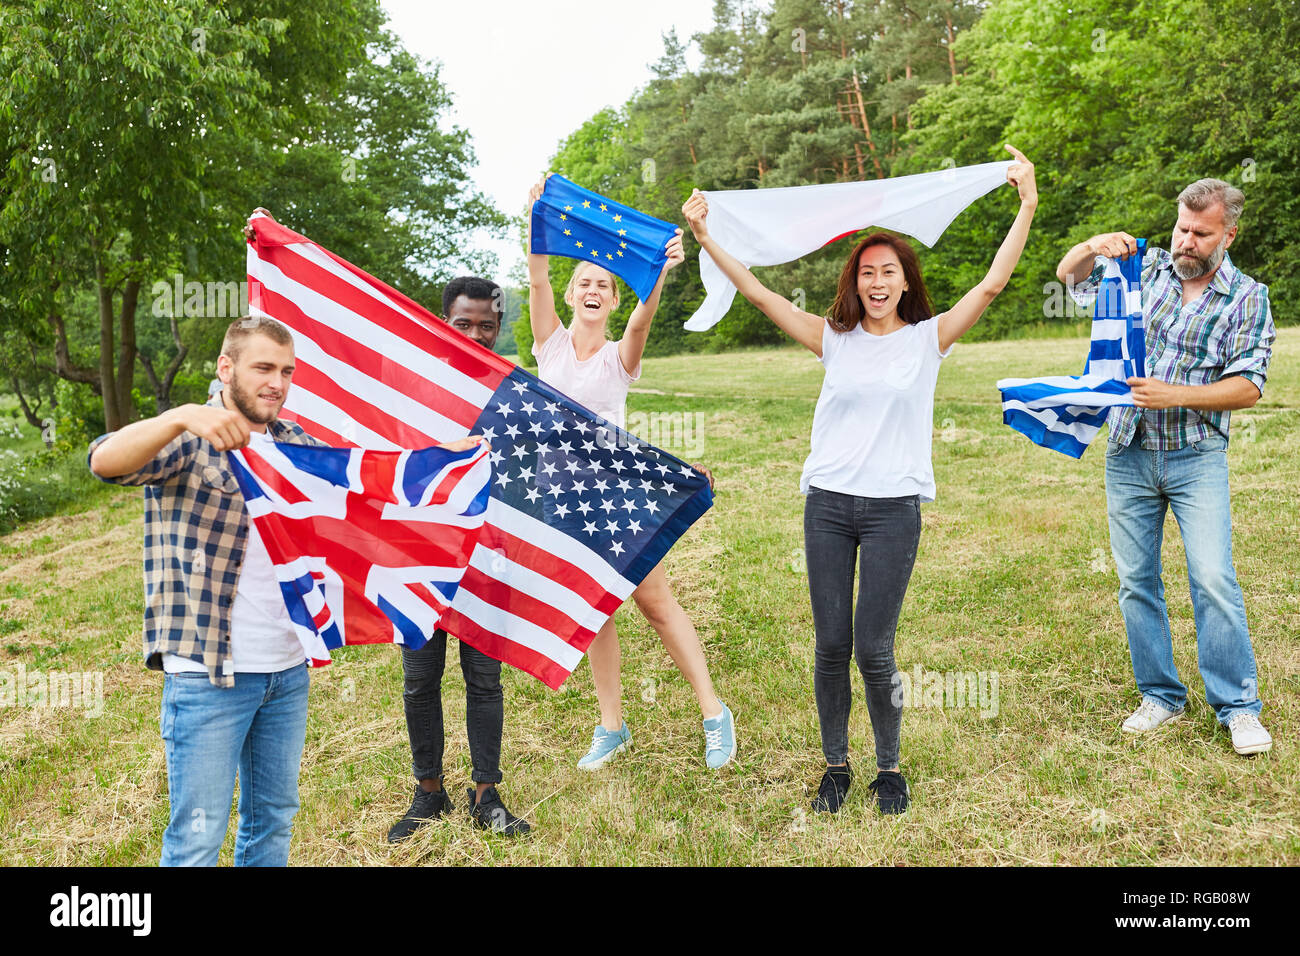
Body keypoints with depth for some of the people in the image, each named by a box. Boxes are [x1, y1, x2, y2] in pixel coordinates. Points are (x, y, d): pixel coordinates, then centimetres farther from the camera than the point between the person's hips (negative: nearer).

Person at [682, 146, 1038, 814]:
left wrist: (1027, 206, -9)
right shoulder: (834, 340, 8)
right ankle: (836, 765, 24)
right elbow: (757, 292, 4)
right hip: (827, 504, 2)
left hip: (893, 508, -2)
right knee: (830, 647, 5)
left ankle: (889, 768, 21)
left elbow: (993, 283, -4)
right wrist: (704, 238, -1)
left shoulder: (929, 337, 5)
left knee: (873, 651, -1)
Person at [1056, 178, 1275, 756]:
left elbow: (1248, 386, -8)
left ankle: (1238, 707, 4)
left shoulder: (1247, 298, -1)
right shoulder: (1147, 267, 6)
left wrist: (1173, 395, -21)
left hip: (1197, 458, -3)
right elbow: (1068, 275, 11)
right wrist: (1094, 247, -10)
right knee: (1136, 581, 7)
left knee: (1213, 579, -10)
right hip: (1128, 454, 3)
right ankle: (1161, 697, 20)